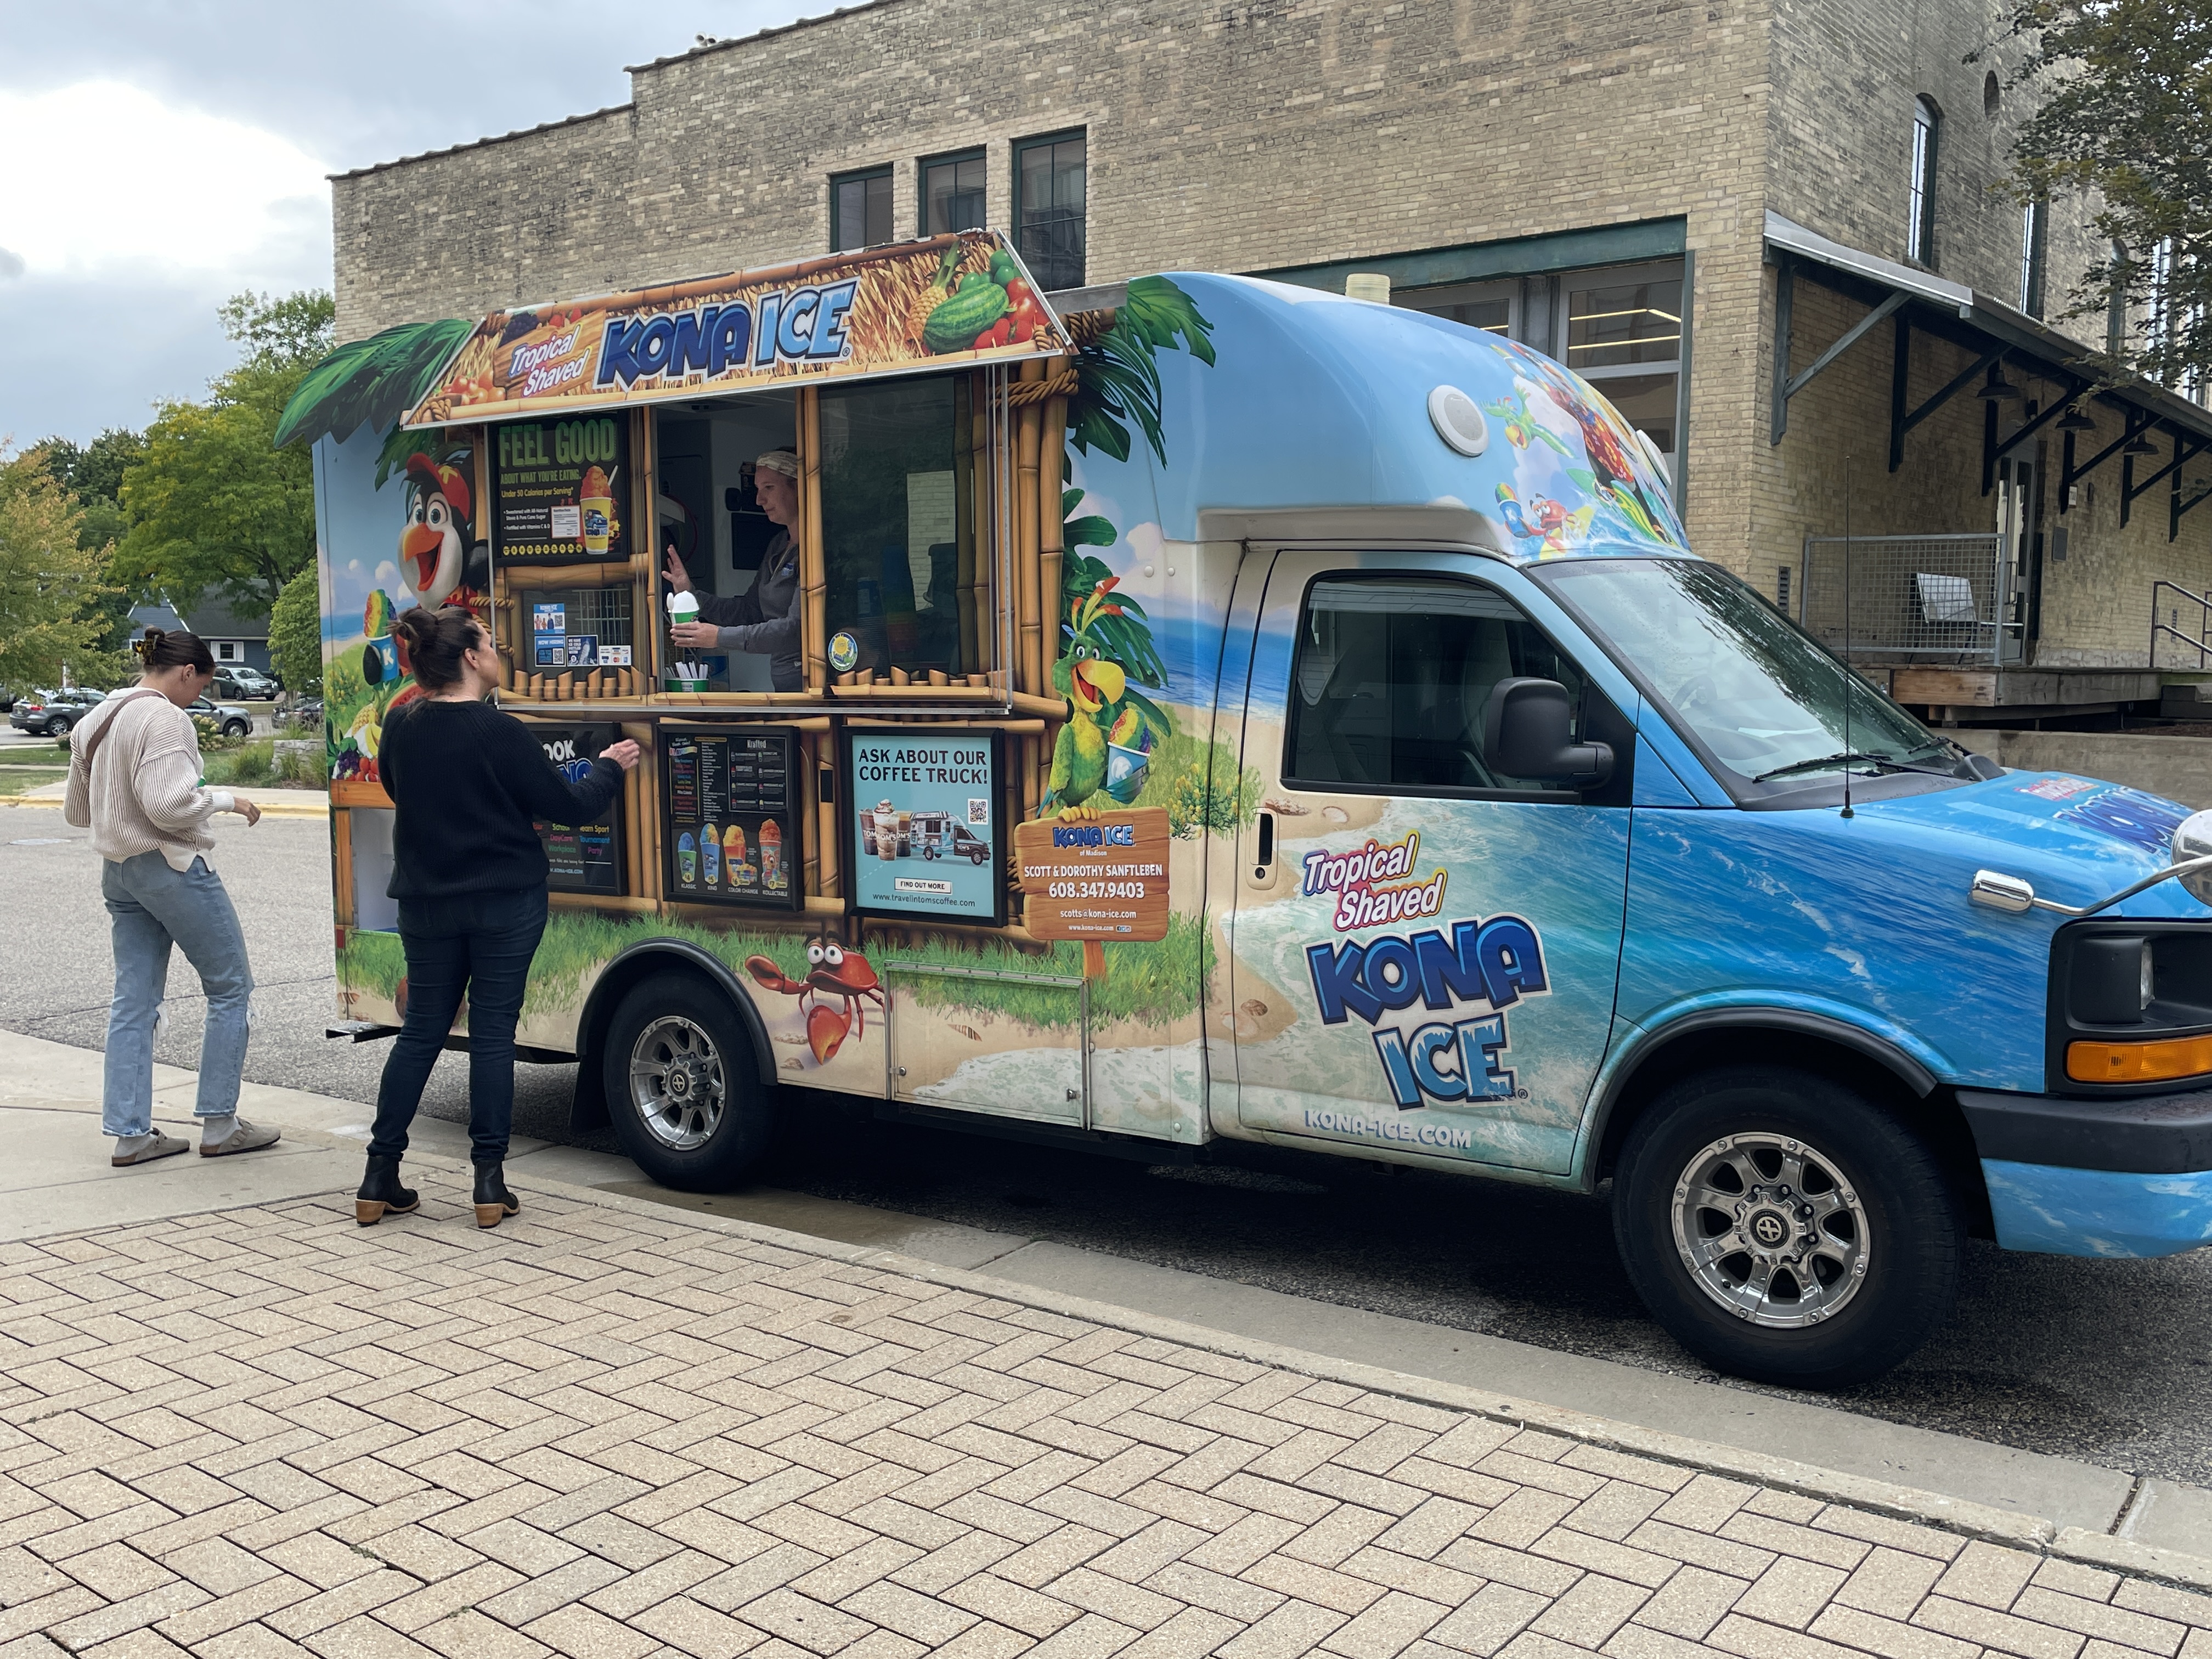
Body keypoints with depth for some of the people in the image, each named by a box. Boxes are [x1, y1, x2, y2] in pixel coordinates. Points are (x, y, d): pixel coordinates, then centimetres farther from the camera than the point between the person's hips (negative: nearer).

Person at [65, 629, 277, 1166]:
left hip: (118, 873, 9)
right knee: (231, 988, 3)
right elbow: (169, 803, -25)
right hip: (173, 867, -9)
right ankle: (219, 1126, 5)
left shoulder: (93, 722, 12)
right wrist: (226, 799, -10)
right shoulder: (164, 719, -16)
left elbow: (76, 811, 19)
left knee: (134, 1003, 10)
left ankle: (129, 1132, 10)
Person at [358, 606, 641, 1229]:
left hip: (426, 904, 4)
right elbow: (570, 807, -9)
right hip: (506, 906, -4)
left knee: (421, 1030, 13)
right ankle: (490, 1181, 6)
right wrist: (610, 768, 8)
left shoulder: (399, 726, -1)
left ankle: (380, 1178, 14)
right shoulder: (501, 734, -16)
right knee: (493, 1031, 3)